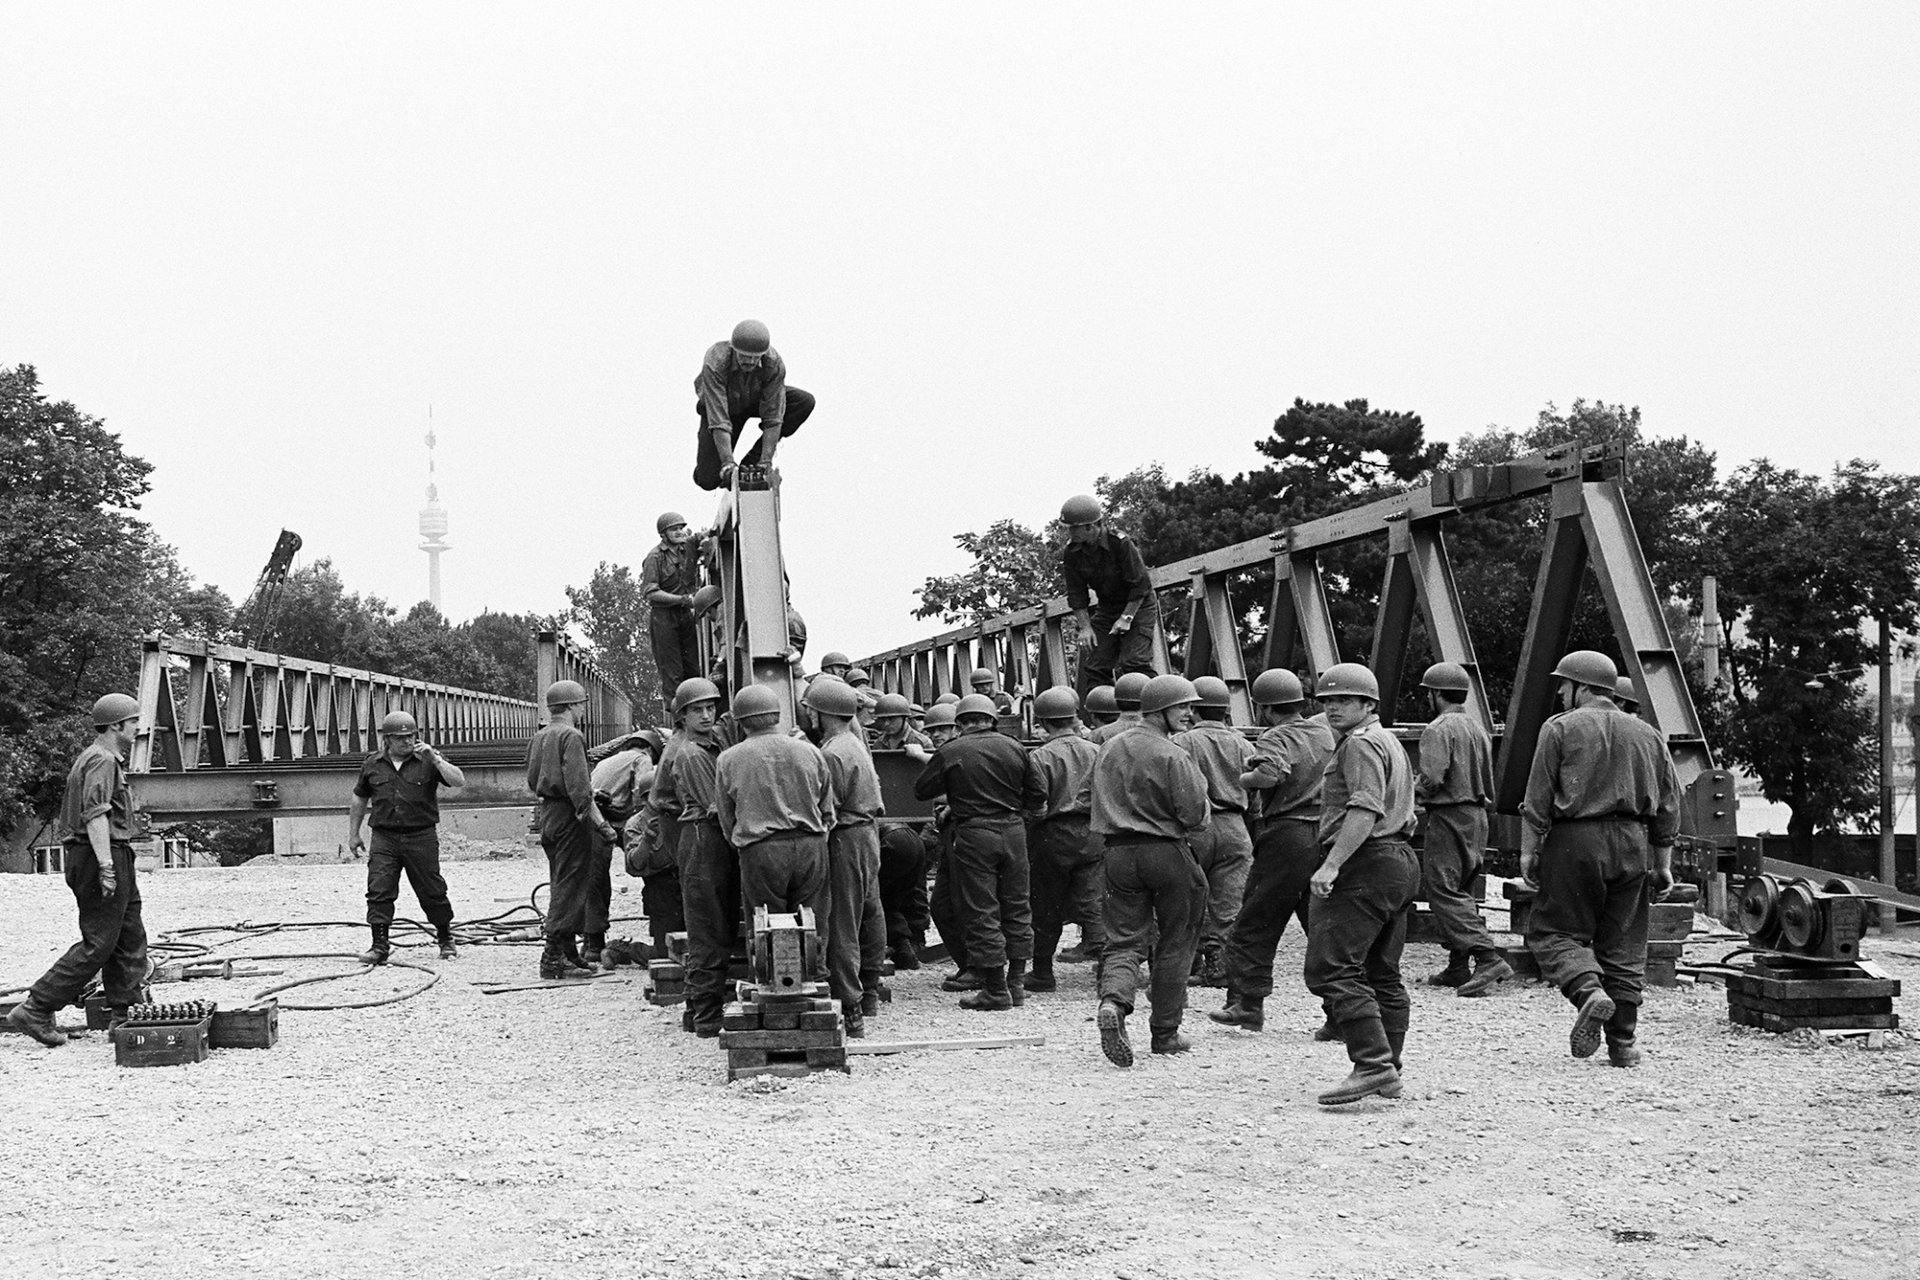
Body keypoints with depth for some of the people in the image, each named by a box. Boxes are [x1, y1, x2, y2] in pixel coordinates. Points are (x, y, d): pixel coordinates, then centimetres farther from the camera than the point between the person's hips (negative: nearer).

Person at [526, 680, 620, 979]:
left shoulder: (538, 738, 14)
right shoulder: (571, 737, -14)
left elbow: (532, 783, 21)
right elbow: (578, 786, -22)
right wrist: (599, 821, -22)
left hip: (547, 816, 9)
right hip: (569, 817, -9)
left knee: (561, 886, 15)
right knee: (569, 887, -6)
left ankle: (568, 953, 20)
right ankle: (554, 958, -8)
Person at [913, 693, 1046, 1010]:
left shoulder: (949, 753, -5)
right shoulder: (1014, 748, 4)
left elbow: (921, 790, 4)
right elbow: (1037, 796, 8)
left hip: (974, 834, -4)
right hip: (1013, 830, 4)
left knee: (981, 912, 1)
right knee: (1017, 907, 14)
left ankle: (996, 990, 2)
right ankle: (1017, 981, 18)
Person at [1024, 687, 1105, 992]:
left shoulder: (1040, 757, -9)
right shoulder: (1096, 753, 3)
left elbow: (1036, 808, -13)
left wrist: (1027, 840, 1)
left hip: (1053, 837, -3)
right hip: (1092, 837, 3)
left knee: (1046, 909, 9)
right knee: (1092, 902, 4)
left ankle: (1043, 973, 18)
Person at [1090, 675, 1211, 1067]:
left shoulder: (1109, 750, 9)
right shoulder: (1172, 756, -12)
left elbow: (1101, 807, 16)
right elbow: (1195, 816, -13)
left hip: (1118, 853, 5)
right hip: (1167, 853, -5)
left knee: (1125, 939, 5)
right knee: (1174, 944, 9)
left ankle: (1113, 1003, -23)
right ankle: (1165, 1032, 14)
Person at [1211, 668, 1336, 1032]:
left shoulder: (1276, 739, -10)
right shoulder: (1326, 730, 10)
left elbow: (1271, 773, -30)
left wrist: (1246, 779, -12)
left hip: (1287, 836, -6)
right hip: (1330, 836, 6)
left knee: (1255, 924, 6)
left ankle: (1248, 1003, 6)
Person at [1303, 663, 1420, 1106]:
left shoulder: (1360, 743, -9)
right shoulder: (1389, 743, 25)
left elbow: (1365, 811, -22)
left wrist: (1331, 865, -27)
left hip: (1366, 864, -11)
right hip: (1401, 860, 11)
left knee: (1332, 968, -16)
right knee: (1383, 974, 13)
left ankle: (1372, 1065, -23)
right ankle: (1388, 1074, 15)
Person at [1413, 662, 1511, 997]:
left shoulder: (1438, 729, -12)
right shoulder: (1478, 728, 16)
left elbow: (1432, 778, -23)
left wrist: (1414, 793, -2)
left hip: (1449, 818, -9)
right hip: (1477, 815, 9)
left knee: (1442, 890, -10)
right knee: (1457, 891, 15)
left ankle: (1488, 959, -22)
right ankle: (1458, 967, 16)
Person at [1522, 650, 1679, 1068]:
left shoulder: (1560, 728, -1)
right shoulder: (1647, 734, 15)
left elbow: (1538, 798, -6)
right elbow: (1669, 805, 15)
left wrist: (1529, 850, -2)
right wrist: (1662, 863, 19)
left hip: (1576, 841, -5)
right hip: (1632, 844, 5)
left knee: (1555, 930, 4)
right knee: (1623, 944, 9)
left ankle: (1589, 991, -22)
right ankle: (1623, 1042, 9)